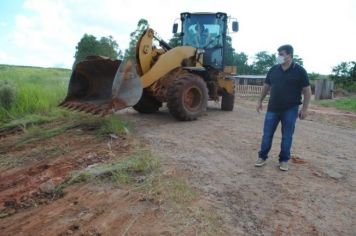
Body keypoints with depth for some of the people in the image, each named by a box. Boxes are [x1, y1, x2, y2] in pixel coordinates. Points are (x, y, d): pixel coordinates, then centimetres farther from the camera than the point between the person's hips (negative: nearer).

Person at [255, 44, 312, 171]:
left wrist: (304, 108, -7)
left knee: (287, 136, 6)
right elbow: (266, 86, 14)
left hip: (290, 110, -2)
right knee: (267, 134, 6)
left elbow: (307, 90, -3)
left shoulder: (299, 71, -5)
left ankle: (284, 160, 20)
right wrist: (260, 101, 13)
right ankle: (262, 157, 18)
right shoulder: (273, 69, 4)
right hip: (273, 108, 3)